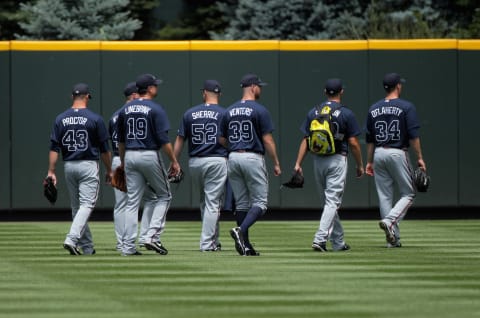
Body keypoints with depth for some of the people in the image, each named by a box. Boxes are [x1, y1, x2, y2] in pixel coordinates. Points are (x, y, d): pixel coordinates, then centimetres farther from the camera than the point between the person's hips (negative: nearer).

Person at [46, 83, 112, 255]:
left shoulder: (61, 119, 2)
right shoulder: (95, 119, -6)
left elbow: (54, 147, -2)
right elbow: (104, 148, -3)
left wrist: (51, 172, -3)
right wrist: (109, 170, 7)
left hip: (69, 166, 4)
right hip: (88, 166, -4)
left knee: (77, 207, 13)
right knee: (87, 204, -6)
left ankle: (87, 247, 16)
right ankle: (72, 239, -25)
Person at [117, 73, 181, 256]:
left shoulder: (125, 109, 9)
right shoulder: (155, 109, -9)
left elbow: (121, 140, 14)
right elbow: (163, 139, -13)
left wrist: (122, 162, 24)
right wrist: (174, 161, -7)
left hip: (130, 157, 5)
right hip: (150, 156, -5)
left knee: (132, 202, 6)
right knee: (164, 196, 11)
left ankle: (128, 247, 2)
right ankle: (153, 236, -4)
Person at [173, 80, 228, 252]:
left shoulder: (189, 113, 5)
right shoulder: (224, 114, -3)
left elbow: (179, 141, 5)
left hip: (195, 163, 3)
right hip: (217, 160, -3)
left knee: (204, 201, 18)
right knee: (213, 202, 0)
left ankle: (213, 240, 21)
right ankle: (207, 243, -4)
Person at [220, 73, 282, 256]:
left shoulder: (230, 111, 9)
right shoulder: (260, 110, -8)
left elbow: (222, 140, 12)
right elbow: (268, 140, -10)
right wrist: (276, 164, -2)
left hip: (233, 158, 6)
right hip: (253, 158, -6)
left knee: (241, 203, 10)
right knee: (260, 202, -1)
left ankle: (245, 245, 8)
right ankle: (241, 231, -24)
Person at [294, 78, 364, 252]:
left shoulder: (313, 113, 5)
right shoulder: (346, 113, -6)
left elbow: (305, 140, 2)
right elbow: (353, 143, -6)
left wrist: (298, 163, 2)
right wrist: (360, 165, 3)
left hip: (318, 161, 4)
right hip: (337, 160, -4)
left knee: (329, 201, 14)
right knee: (332, 202, -6)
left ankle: (338, 242, 19)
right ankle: (320, 239, -20)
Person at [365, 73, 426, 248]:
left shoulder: (373, 109, 9)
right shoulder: (406, 107, -6)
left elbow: (369, 139, 12)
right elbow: (413, 135, -11)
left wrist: (369, 161, 18)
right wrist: (419, 158, -6)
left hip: (379, 154, 5)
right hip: (398, 153, -5)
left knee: (385, 196, 7)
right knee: (408, 194, 5)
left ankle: (393, 238, 7)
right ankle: (389, 221, -19)